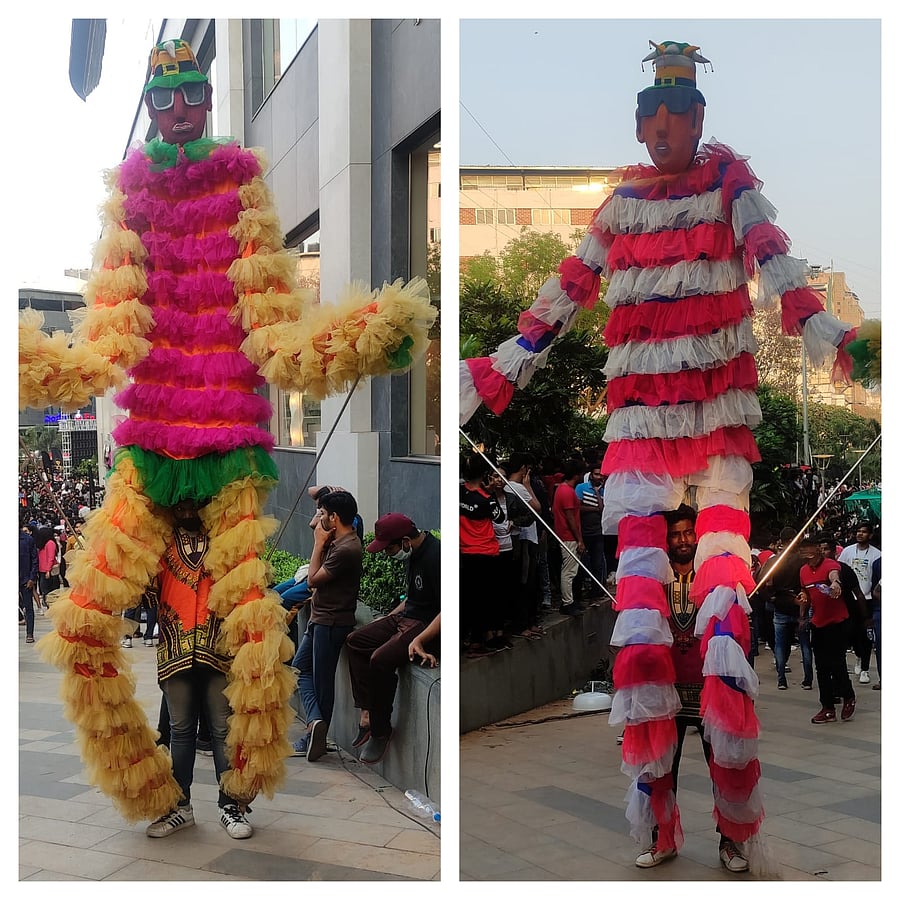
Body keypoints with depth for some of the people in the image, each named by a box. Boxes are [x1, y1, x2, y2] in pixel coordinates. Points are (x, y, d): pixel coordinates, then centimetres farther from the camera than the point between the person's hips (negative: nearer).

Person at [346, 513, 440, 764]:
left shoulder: (435, 557, -23)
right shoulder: (414, 553, 8)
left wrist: (419, 641, -30)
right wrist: (389, 616, 16)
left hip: (429, 625, -11)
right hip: (407, 616, 11)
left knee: (381, 659, -26)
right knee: (356, 641, 5)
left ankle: (380, 730, -10)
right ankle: (366, 713, -1)